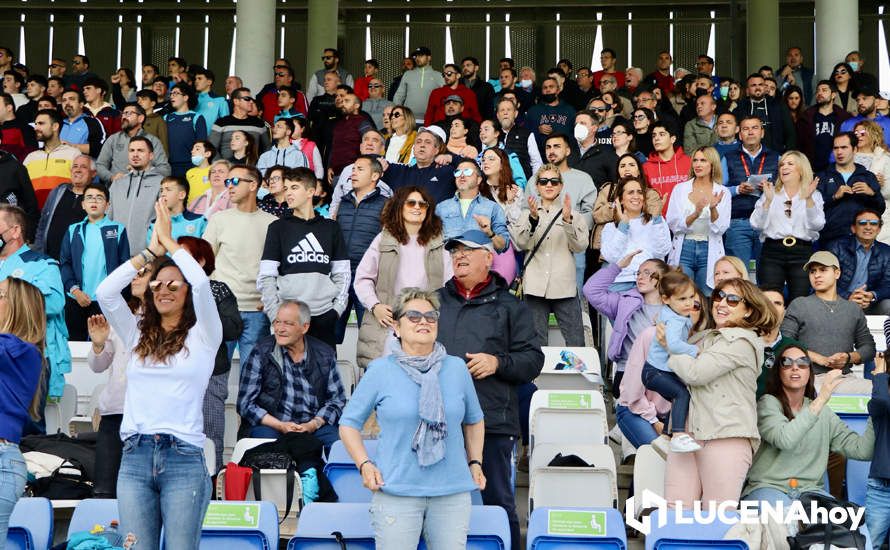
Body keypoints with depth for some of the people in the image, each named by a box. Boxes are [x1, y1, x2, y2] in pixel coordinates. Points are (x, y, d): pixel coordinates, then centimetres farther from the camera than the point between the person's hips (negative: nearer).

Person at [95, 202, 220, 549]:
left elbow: (201, 283, -10)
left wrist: (169, 241, 3)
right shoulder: (138, 335, 17)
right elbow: (105, 292, 5)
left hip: (183, 457, -3)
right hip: (135, 455, 3)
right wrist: (151, 250, 5)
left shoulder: (202, 336, 6)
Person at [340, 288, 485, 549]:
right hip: (396, 492, -3)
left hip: (452, 492, 3)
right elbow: (349, 423, 7)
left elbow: (474, 420, 23)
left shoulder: (457, 368, 9)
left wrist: (475, 462, 13)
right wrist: (365, 465, -5)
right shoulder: (381, 370, 1)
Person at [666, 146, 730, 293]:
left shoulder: (722, 192, 5)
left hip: (709, 252, 0)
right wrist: (695, 214, -20)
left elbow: (720, 229, -3)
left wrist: (713, 209, -20)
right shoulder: (680, 189, 5)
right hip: (683, 250, 0)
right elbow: (673, 225, -4)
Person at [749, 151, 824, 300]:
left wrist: (808, 199, -14)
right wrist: (768, 200, -11)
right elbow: (757, 225, 0)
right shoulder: (771, 193, 11)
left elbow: (817, 225, -5)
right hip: (772, 252, 0)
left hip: (802, 254, 0)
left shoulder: (814, 195, 9)